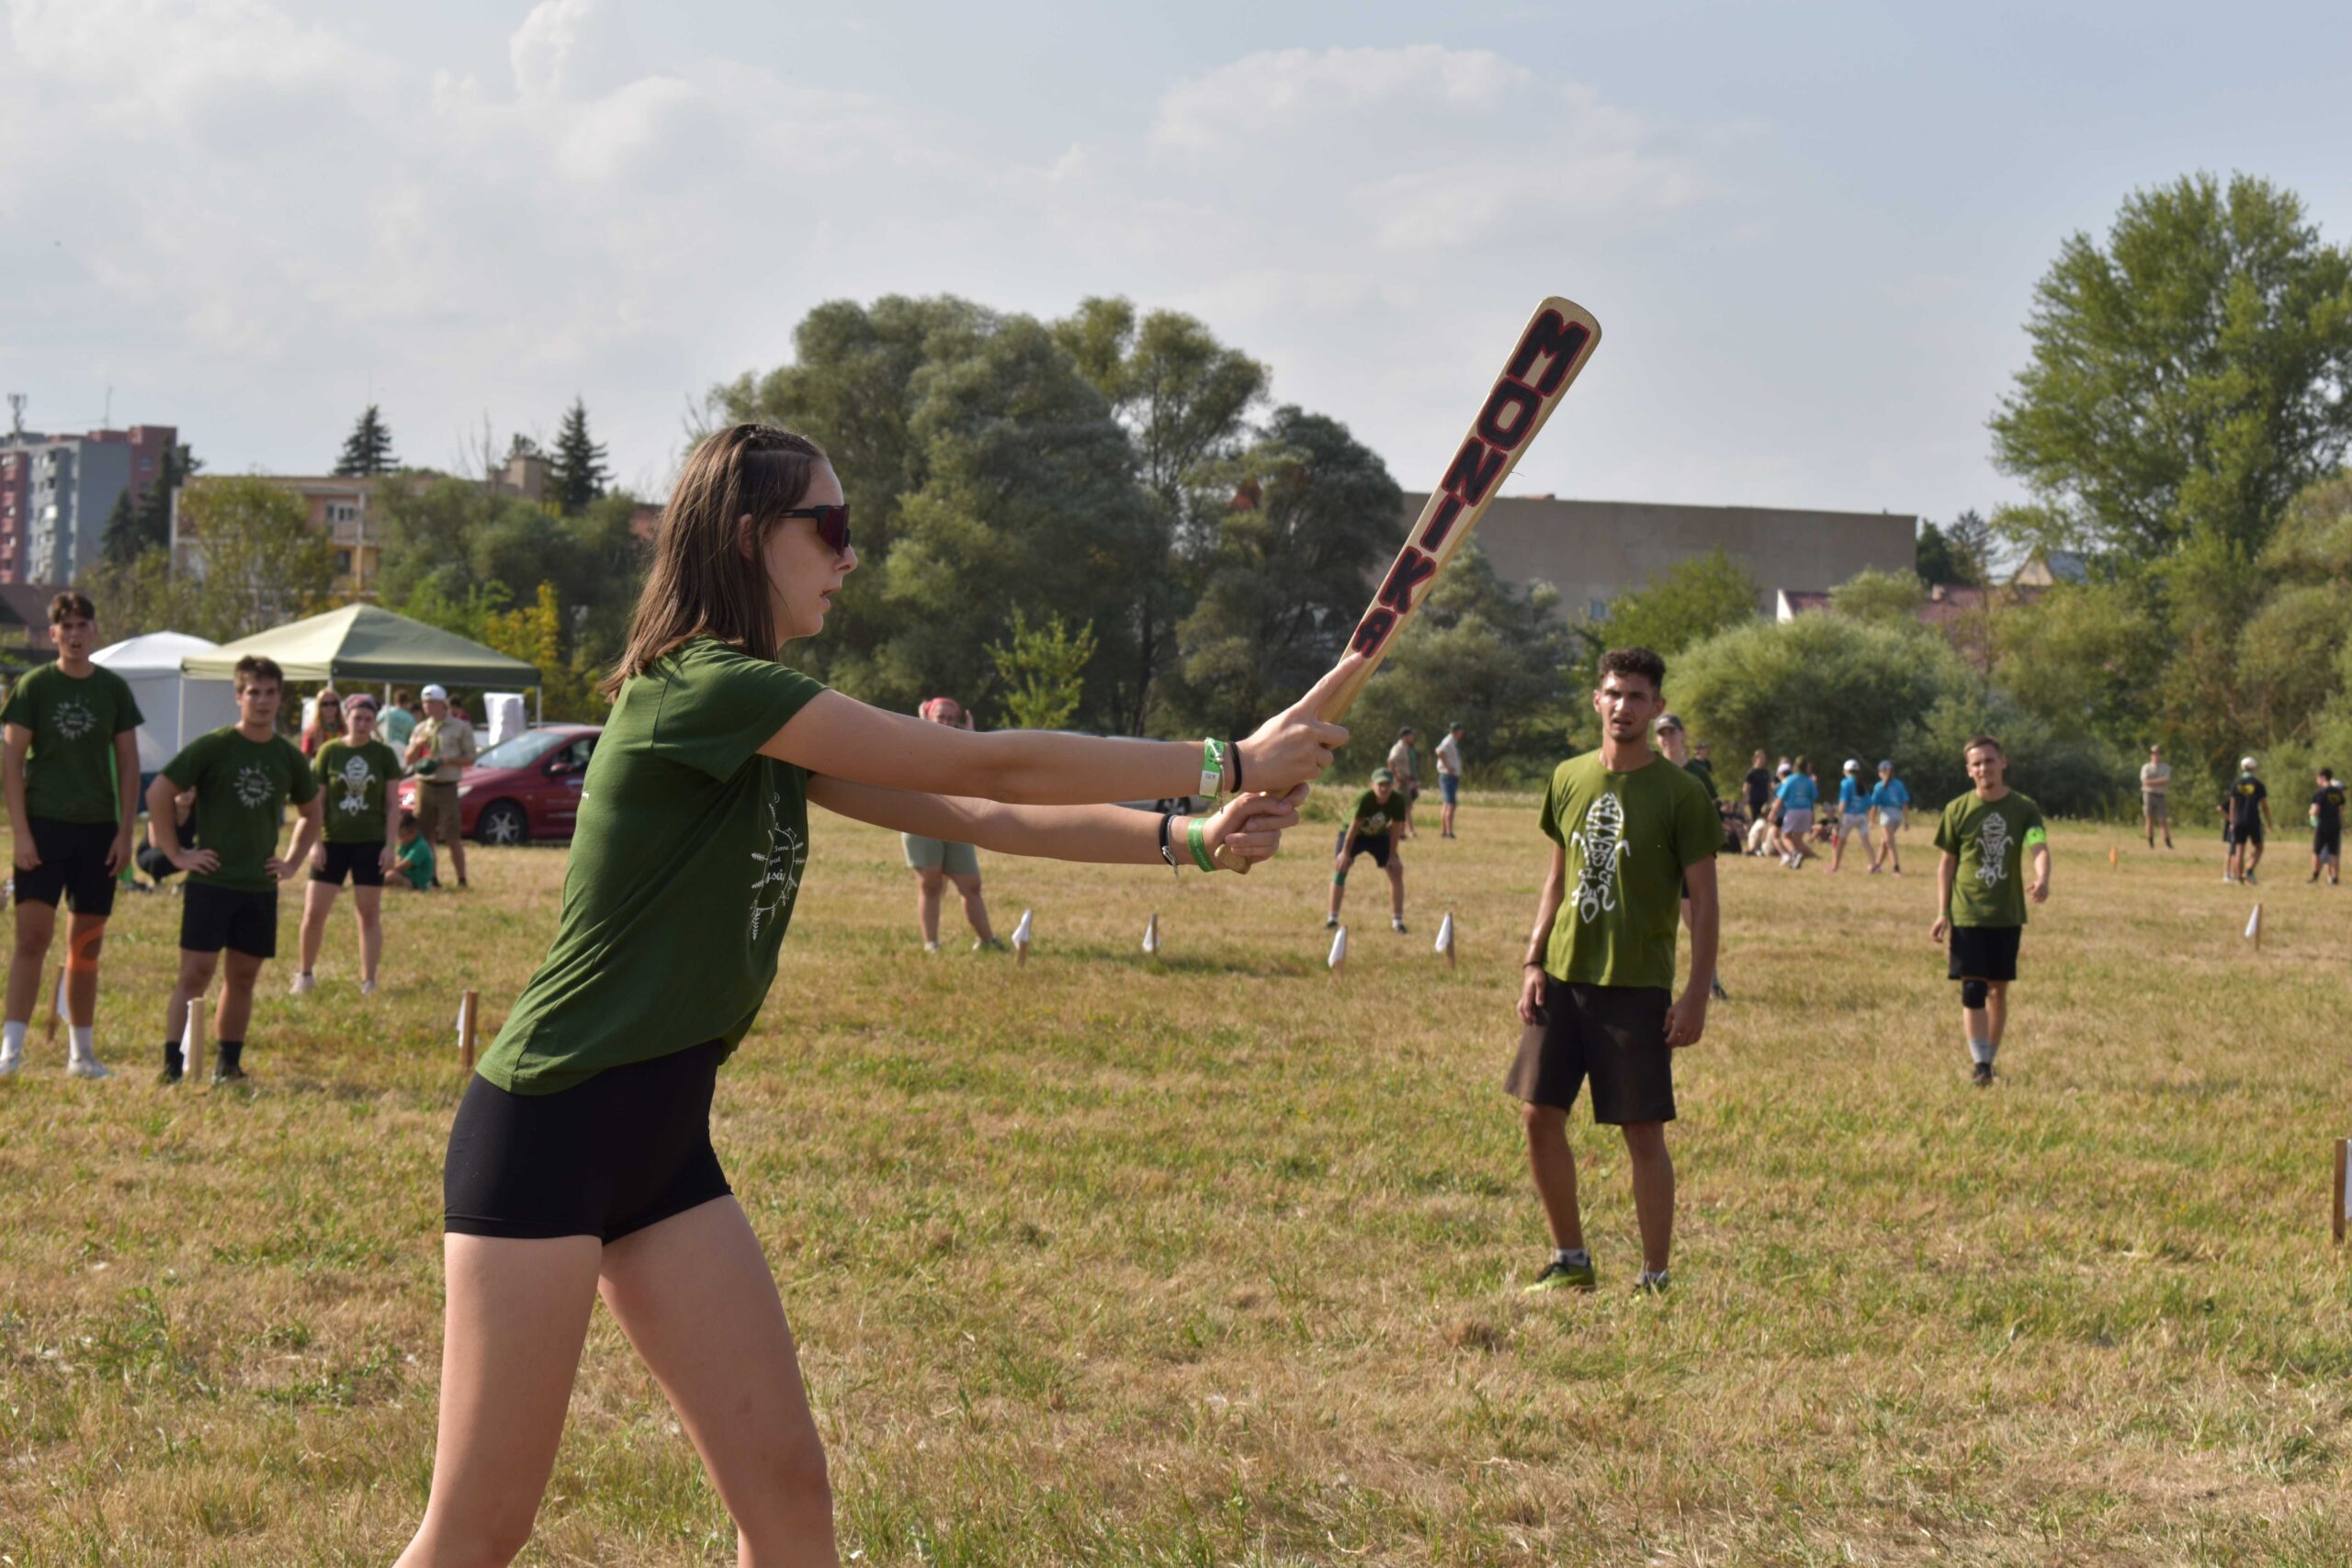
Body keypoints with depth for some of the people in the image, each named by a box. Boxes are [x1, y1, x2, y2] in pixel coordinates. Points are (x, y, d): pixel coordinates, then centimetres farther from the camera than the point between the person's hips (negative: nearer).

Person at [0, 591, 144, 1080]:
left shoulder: (113, 688, 6)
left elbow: (129, 764, 9)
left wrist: (125, 832, 2)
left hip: (97, 830, 3)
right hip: (44, 825, -3)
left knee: (86, 946, 8)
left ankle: (81, 1052, 17)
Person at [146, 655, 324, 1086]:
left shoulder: (289, 757, 7)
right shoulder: (212, 747, -7)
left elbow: (311, 813, 24)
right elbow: (158, 794, -8)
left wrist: (293, 861, 12)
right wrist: (176, 854, -9)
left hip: (260, 887, 5)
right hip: (211, 881, -4)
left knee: (242, 978, 9)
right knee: (196, 973, -9)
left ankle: (229, 1064, 18)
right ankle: (173, 1063, -9)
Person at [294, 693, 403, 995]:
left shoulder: (384, 755, 2)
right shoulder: (329, 752, 1)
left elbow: (393, 804, 3)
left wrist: (389, 845, -4)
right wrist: (316, 843, -5)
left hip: (371, 843, 0)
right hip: (333, 842, 0)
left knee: (370, 914, 5)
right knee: (314, 913, -1)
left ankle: (368, 981, 13)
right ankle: (305, 974, 16)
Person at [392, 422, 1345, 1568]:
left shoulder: (772, 728, 13)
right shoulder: (708, 688, -17)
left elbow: (974, 817, 10)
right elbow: (990, 768, -15)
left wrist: (1190, 841, -1)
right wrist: (1229, 764, -9)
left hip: (663, 1143, 9)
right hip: (547, 1131, -9)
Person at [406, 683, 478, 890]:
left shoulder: (460, 727, 0)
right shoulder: (420, 729, 14)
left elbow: (469, 758, -2)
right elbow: (408, 760, 15)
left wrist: (444, 760, -15)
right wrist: (417, 746, -5)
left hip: (447, 787, -5)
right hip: (424, 785, 5)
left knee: (453, 837, -7)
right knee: (425, 836, 5)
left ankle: (461, 879, -2)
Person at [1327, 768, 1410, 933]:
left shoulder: (1398, 800, -26)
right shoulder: (1364, 800, -34)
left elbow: (1395, 828, -17)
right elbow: (1353, 826, -28)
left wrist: (1393, 855, -14)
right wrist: (1345, 853, -23)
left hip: (1379, 835, 3)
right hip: (1354, 834, -3)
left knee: (1397, 870, -9)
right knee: (1340, 866, -17)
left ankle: (1397, 921, -2)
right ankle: (1332, 918, -8)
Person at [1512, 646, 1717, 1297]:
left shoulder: (1680, 793, -7)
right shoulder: (1569, 778, 8)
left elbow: (1703, 899, -5)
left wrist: (1697, 994, -11)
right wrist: (1534, 961, 8)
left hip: (1637, 986, -5)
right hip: (1563, 976, 5)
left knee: (1643, 1132, -2)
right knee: (1539, 1114, 3)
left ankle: (1655, 1277, 9)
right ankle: (1571, 1262, 19)